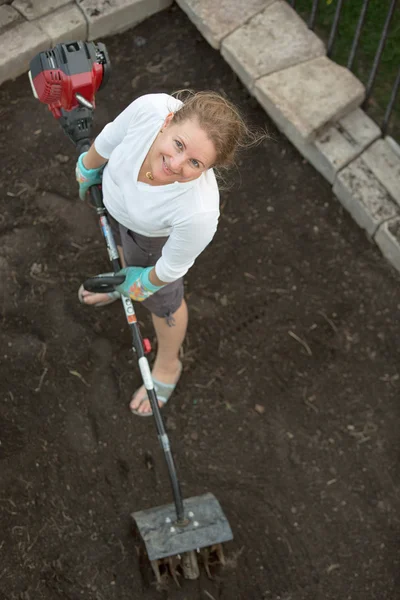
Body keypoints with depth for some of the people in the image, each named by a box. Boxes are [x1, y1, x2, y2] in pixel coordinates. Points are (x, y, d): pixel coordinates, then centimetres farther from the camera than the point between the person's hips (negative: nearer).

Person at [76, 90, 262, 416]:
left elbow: (173, 266, -24)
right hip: (115, 189, 4)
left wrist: (146, 284, -4)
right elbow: (110, 138, -16)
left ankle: (167, 367, 58)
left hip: (154, 236, -4)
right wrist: (87, 169, 3)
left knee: (160, 299, 24)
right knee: (122, 240, 36)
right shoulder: (150, 108, -42)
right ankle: (122, 283, 76)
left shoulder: (198, 212, -48)